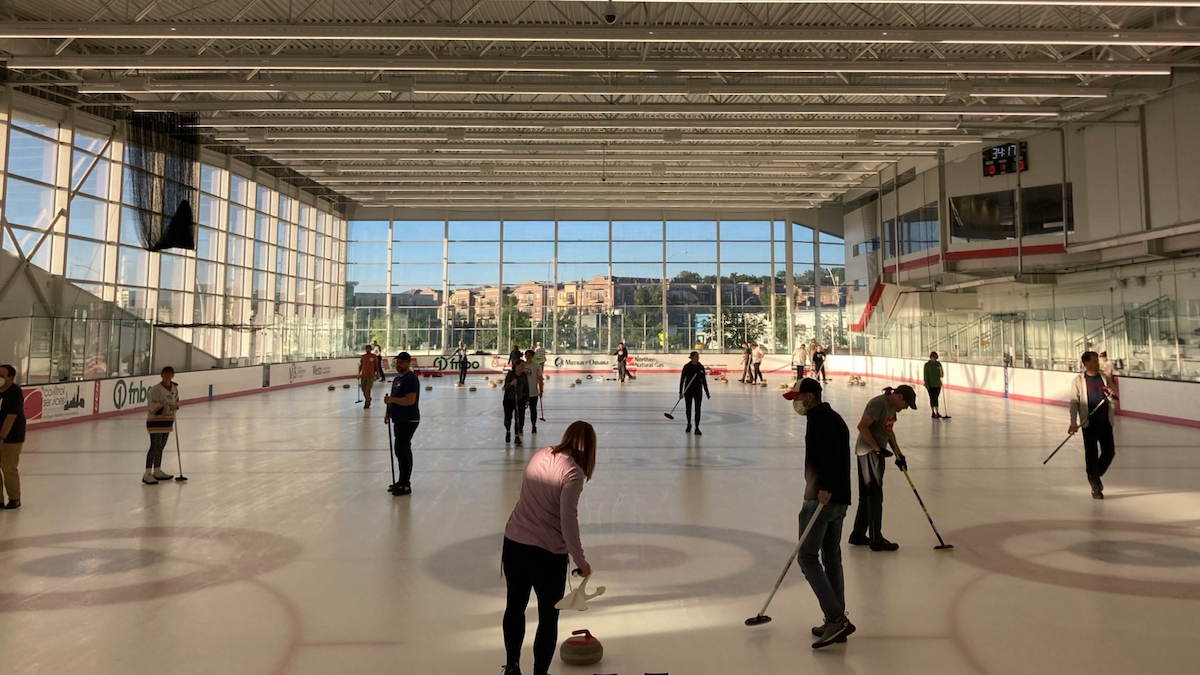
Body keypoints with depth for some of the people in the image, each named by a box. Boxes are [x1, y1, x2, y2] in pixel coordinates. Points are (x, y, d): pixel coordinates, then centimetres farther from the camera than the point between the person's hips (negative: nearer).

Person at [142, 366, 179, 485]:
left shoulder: (175, 388, 9)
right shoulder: (155, 389, -15)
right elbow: (153, 406, -21)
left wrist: (175, 407, 3)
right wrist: (168, 408, -25)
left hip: (168, 421, 8)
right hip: (155, 421, -8)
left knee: (161, 447, 17)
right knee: (155, 447, -11)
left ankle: (157, 471, 28)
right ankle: (147, 474, -8)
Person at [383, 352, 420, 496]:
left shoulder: (411, 378, -16)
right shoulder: (397, 378, 16)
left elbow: (410, 400, -25)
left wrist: (391, 399, -22)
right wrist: (388, 412, 14)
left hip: (408, 421, -10)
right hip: (399, 420, 10)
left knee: (402, 450, -10)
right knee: (401, 450, 15)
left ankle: (405, 485, -4)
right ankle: (402, 481, 24)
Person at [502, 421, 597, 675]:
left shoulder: (540, 455, 3)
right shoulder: (573, 472, -17)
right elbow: (568, 519, -24)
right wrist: (580, 560, -14)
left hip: (514, 543, 7)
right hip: (547, 552, -7)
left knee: (515, 606, 24)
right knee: (548, 617, 12)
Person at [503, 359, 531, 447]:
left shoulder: (524, 375, -3)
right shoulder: (510, 374, -14)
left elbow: (526, 388, 4)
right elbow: (505, 387, -16)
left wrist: (527, 400, 2)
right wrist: (511, 383, -36)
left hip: (520, 400, 3)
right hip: (509, 400, -3)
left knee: (520, 419, -2)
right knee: (508, 418, 8)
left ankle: (517, 437, 10)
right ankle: (508, 431, 37)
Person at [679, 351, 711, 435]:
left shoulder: (701, 367, -2)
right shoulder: (686, 367, -9)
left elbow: (704, 381, 5)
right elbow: (682, 379, -6)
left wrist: (707, 393, 5)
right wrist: (680, 392, -9)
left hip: (698, 391, 1)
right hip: (688, 391, -1)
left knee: (698, 409, -2)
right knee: (688, 409, 10)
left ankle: (697, 428, 3)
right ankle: (689, 425, 32)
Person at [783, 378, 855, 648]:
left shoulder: (817, 416, -10)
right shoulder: (834, 417, 18)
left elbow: (830, 447, -27)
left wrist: (824, 486, -29)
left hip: (821, 497, -10)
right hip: (840, 498, 10)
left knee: (808, 557, -5)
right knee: (832, 557, 13)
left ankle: (836, 618, -10)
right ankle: (836, 624, 17)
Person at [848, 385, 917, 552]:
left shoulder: (892, 406, 12)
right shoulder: (879, 403, -18)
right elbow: (862, 426, -25)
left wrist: (899, 454, 19)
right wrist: (877, 448, -22)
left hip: (877, 452, 10)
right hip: (868, 452, -10)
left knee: (867, 496, 15)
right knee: (875, 496, -6)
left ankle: (858, 535, 24)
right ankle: (876, 540, 2)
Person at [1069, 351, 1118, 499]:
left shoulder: (1105, 378, 7)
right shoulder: (1079, 380, -3)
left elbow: (1115, 398, 12)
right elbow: (1074, 402, -7)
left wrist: (1111, 394, -13)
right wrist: (1073, 422, -15)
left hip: (1105, 421, 4)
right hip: (1089, 422, -4)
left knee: (1109, 452, 6)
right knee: (1091, 454, 0)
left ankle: (1096, 475, 31)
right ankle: (1095, 485, 10)